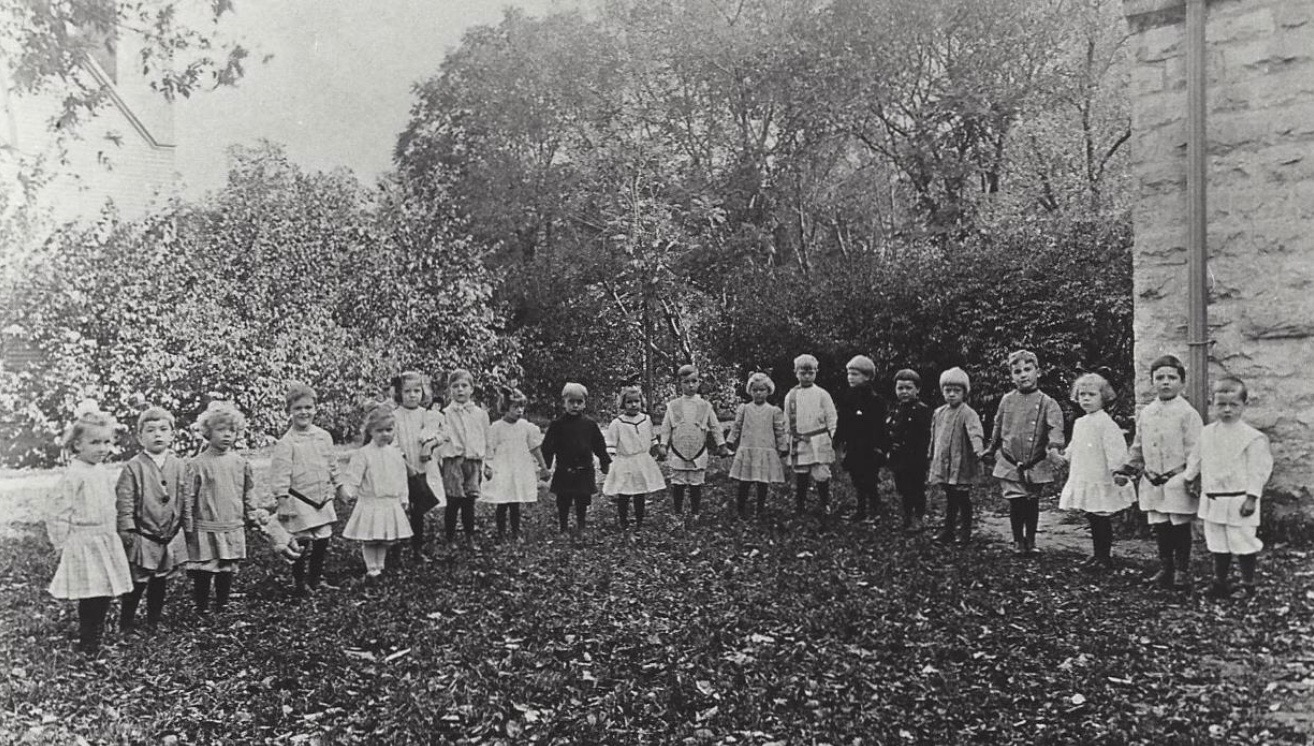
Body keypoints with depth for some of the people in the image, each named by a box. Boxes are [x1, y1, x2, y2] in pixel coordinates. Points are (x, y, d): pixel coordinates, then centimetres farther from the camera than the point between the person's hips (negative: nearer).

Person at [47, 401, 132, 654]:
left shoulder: (104, 473, 9)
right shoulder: (73, 475, -14)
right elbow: (57, 513, -13)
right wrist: (63, 544, -10)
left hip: (107, 543, 7)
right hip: (84, 546, -7)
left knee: (105, 596, 10)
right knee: (90, 599, -5)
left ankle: (96, 640, 23)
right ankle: (86, 647, 7)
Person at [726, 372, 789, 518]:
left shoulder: (774, 411, 5)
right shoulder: (744, 409, 7)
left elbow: (781, 432, 8)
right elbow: (736, 427, 12)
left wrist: (783, 449, 7)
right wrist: (730, 442, 7)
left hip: (766, 452, 0)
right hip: (746, 451, 0)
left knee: (763, 484, 1)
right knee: (744, 482, -1)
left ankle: (761, 509, 14)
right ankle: (740, 509, 11)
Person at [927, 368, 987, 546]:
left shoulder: (968, 414, -11)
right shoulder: (938, 413, 10)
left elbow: (976, 433, -27)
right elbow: (934, 438, 19)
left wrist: (978, 450, -45)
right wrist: (932, 460, 22)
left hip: (961, 466, -6)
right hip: (943, 466, 6)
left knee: (963, 499, 3)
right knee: (949, 499, 17)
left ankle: (964, 532, 13)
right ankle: (948, 530, 26)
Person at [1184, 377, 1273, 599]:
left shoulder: (1253, 437, -11)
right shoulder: (1207, 433, 4)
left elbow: (1257, 470, -12)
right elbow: (1196, 459, 18)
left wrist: (1251, 498, -14)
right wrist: (1191, 479, 22)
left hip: (1239, 501, -5)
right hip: (1213, 499, 5)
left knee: (1243, 543, 2)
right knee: (1217, 545, 14)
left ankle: (1248, 584, 17)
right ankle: (1221, 580, 27)